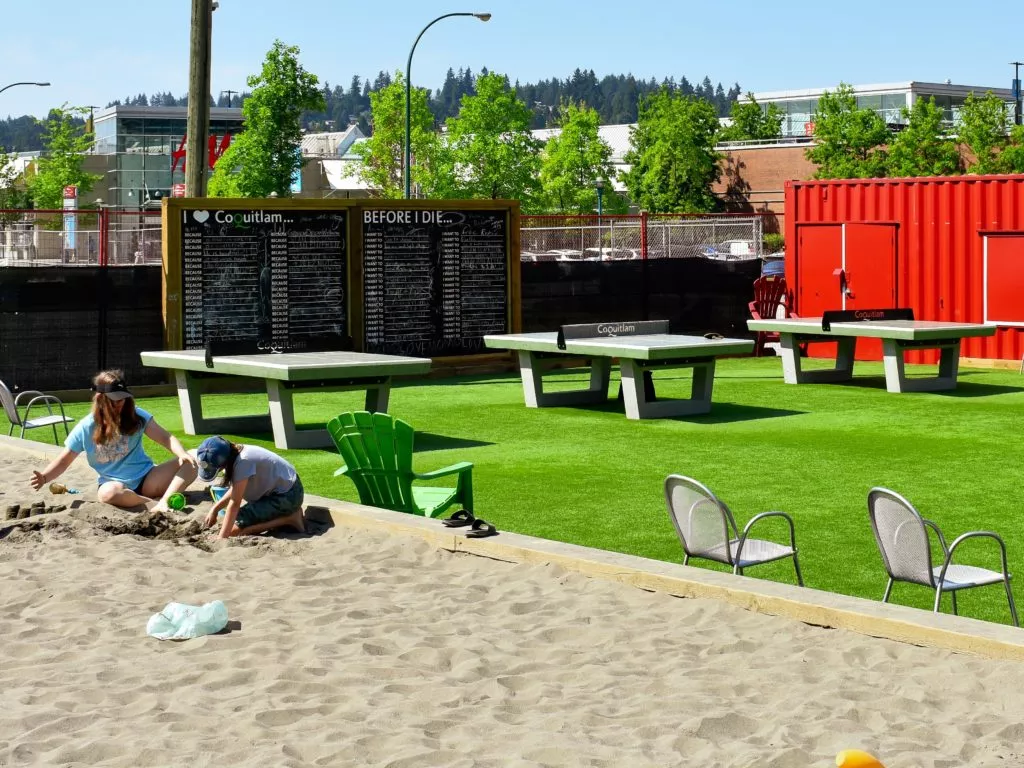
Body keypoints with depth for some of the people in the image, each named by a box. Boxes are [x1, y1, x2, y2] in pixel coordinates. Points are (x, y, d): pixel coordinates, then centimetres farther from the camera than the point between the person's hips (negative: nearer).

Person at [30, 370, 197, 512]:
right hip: (114, 482, -2)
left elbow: (165, 438, -6)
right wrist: (44, 478, -15)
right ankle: (153, 503, -29)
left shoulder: (136, 416, -1)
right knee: (108, 493, -41)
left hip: (146, 478, 2)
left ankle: (164, 502, -40)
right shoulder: (86, 428, -2)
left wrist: (183, 453, -27)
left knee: (190, 463, -21)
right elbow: (64, 461, 4)